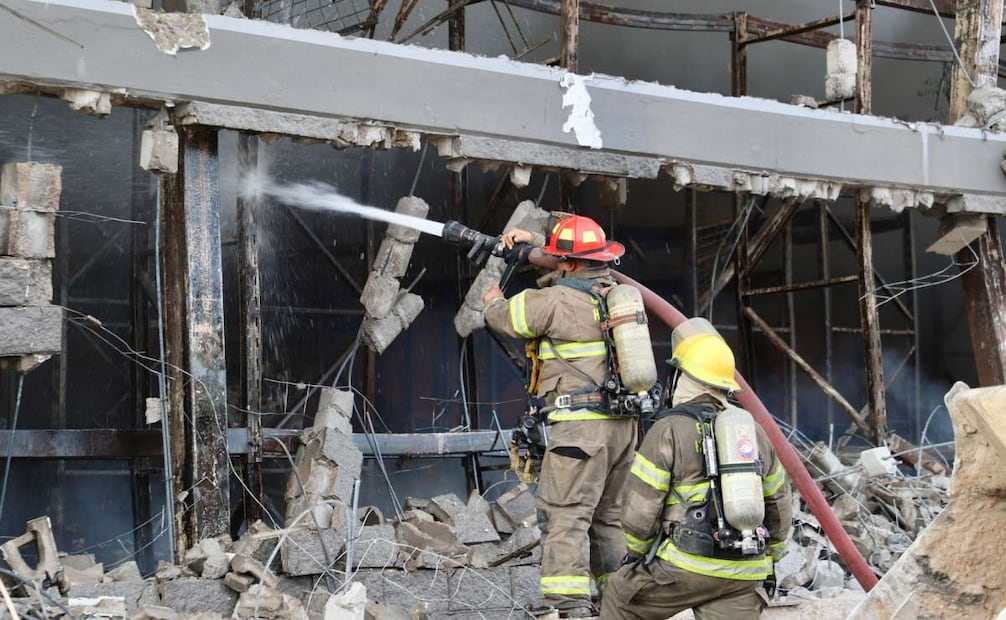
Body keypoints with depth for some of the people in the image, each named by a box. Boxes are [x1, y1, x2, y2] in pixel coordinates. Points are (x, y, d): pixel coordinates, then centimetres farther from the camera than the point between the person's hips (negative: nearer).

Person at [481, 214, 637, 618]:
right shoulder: (618, 290, 10)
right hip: (623, 423, 8)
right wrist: (535, 241, 34)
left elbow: (502, 317, 5)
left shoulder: (556, 300, -11)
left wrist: (493, 300, 28)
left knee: (565, 514, -8)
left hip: (581, 425, -8)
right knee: (610, 515, 16)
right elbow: (584, 262, 32)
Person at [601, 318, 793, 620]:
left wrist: (637, 553, 11)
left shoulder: (668, 430, -6)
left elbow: (640, 508, -7)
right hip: (744, 577, 5)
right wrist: (767, 561, 28)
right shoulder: (754, 431, 13)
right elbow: (779, 506, 18)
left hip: (685, 567, -4)